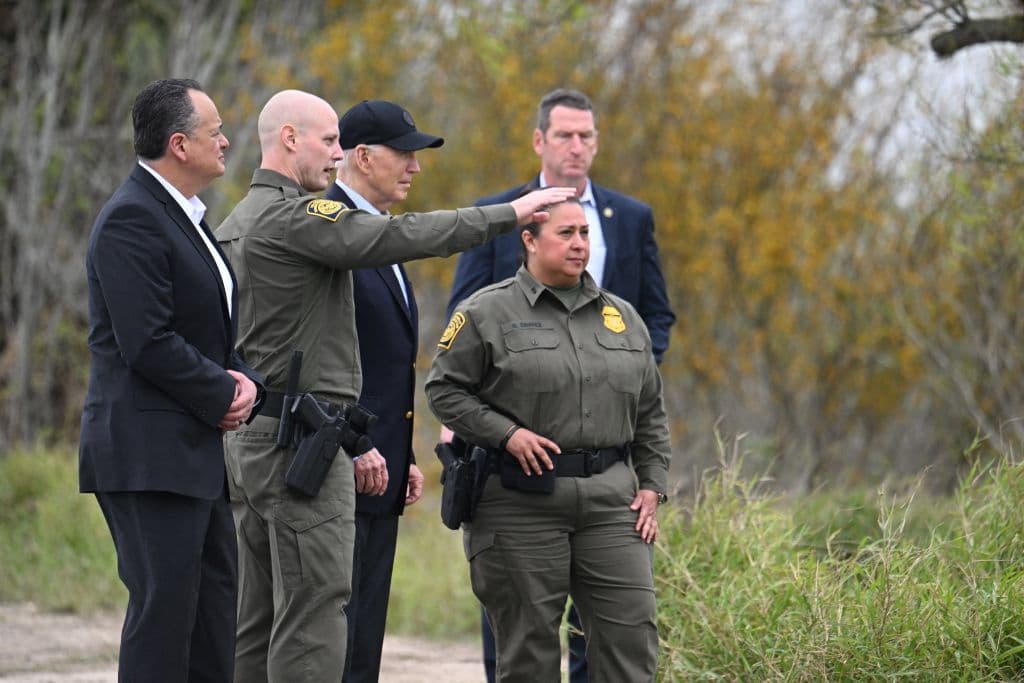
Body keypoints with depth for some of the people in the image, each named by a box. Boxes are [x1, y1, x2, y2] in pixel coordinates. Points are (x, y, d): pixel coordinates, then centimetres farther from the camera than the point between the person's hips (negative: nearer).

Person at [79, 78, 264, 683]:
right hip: (150, 456, -10)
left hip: (199, 456, 10)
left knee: (215, 621, 10)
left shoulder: (188, 219, 19)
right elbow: (148, 343, -21)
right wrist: (222, 396, -11)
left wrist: (246, 381, 1)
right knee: (163, 612, -10)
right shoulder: (131, 219, -14)